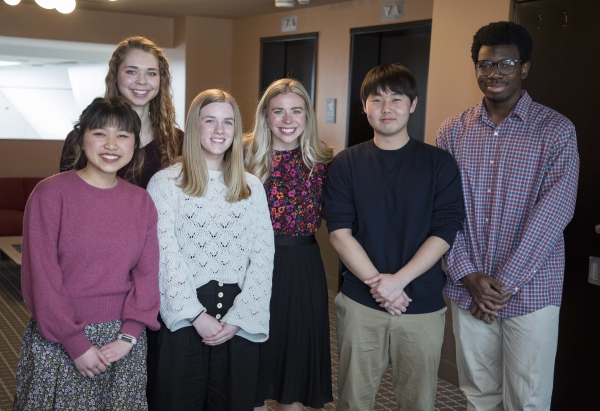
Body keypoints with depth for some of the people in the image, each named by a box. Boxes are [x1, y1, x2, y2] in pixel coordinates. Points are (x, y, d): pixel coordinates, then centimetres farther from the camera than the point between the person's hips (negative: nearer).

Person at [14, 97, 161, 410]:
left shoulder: (141, 201, 4)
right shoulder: (50, 193, -9)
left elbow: (147, 273, 2)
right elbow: (42, 276, -11)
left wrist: (128, 336, -8)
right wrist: (77, 344, -12)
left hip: (123, 341, 3)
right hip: (58, 341, -3)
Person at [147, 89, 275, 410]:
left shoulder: (252, 187, 9)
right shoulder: (165, 183, 0)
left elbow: (263, 257, 1)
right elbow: (166, 256, -8)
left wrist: (238, 318, -9)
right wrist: (197, 316, -13)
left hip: (239, 322, 3)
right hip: (184, 319, -3)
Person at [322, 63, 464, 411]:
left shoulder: (439, 163, 0)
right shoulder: (346, 164, 3)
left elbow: (444, 232, -6)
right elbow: (339, 231, -4)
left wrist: (398, 280, -15)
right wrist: (377, 282, -13)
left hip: (422, 304, 0)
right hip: (360, 303, 1)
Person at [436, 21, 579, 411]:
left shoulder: (556, 130, -5)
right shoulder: (453, 131, 4)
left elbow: (554, 213, -13)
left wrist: (505, 283, -16)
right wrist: (469, 276, -10)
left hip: (531, 291, -2)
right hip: (468, 288, 3)